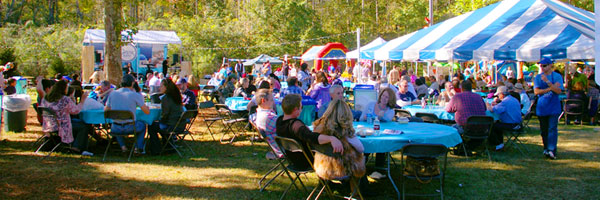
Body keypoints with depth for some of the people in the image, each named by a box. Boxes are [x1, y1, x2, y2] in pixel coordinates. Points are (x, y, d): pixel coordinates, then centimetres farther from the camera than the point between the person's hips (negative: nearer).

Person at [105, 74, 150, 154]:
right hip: (130, 128, -3)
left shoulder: (112, 93, 1)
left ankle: (122, 146, 26)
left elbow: (106, 110, 11)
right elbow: (147, 112, -5)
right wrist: (147, 107, 18)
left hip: (116, 129, 3)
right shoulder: (136, 95, -8)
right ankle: (138, 147, 20)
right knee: (142, 124, 30)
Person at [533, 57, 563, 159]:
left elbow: (558, 91, -11)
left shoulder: (557, 76, 1)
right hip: (542, 106, 3)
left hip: (553, 106, -3)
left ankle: (551, 150, -12)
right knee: (543, 129, 7)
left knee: (552, 128, -10)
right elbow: (536, 91, -4)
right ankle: (546, 148, 18)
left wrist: (548, 81, -21)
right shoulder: (538, 77, 7)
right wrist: (551, 88, -13)